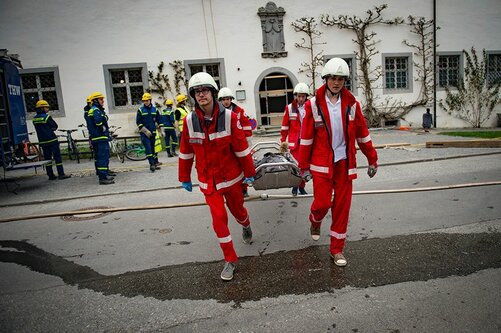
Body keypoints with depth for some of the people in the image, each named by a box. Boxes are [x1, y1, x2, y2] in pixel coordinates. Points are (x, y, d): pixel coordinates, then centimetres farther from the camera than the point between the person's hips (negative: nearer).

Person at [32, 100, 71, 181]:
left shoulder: (34, 119, 8)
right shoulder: (46, 117, -11)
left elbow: (40, 129, 16)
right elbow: (55, 126, -3)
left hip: (42, 141, 7)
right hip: (52, 140, -7)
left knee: (47, 158, 10)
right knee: (57, 157, -2)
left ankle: (50, 175, 13)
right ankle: (61, 174, -3)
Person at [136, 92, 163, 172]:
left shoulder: (154, 109, 8)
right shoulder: (140, 110, -1)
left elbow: (159, 121, 13)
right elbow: (138, 122, -4)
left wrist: (161, 131, 10)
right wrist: (146, 131, -11)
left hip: (153, 132, 3)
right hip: (144, 133, -3)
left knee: (153, 148, 9)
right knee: (148, 148, -12)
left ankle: (156, 162, 17)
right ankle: (152, 164, -13)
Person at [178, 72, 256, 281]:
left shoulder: (229, 117, -17)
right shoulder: (190, 121, -10)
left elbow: (241, 147, -10)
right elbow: (185, 152, 0)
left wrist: (249, 173, -4)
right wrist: (185, 178, 7)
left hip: (231, 176, -1)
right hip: (207, 180, 1)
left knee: (237, 209, 20)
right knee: (218, 218, -2)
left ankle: (246, 226, 58)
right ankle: (230, 260, 16)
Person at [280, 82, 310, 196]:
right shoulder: (289, 108, -1)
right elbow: (284, 127, 3)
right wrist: (283, 141, 4)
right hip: (294, 141, -1)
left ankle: (301, 186, 22)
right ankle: (295, 186, 16)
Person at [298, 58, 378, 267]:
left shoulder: (351, 104, 1)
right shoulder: (314, 105, -5)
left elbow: (362, 134, 9)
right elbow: (306, 137, -2)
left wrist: (372, 160, 13)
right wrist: (304, 166, 0)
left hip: (345, 163, 2)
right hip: (322, 163, -2)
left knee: (342, 205, 5)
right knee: (322, 202, -4)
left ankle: (337, 249, 20)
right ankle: (315, 222, 35)